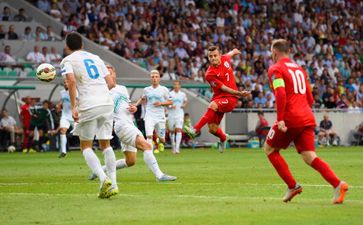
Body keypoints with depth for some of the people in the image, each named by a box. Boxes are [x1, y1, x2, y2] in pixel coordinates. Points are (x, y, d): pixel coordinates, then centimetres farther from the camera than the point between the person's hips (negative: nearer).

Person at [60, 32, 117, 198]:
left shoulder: (67, 61, 5)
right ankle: (113, 183, 6)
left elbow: (72, 81, -14)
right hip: (107, 102, 5)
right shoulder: (95, 58, 20)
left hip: (88, 105, -5)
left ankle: (103, 178, -16)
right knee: (105, 144, 15)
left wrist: (73, 107, -14)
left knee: (86, 146, 6)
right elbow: (111, 83, 16)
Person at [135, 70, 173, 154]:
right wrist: (135, 105, 7)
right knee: (149, 136, -20)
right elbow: (142, 99, 23)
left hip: (160, 116, 0)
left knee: (161, 139, 9)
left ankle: (160, 144, 44)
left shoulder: (164, 89, 0)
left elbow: (170, 102, 4)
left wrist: (161, 103, -12)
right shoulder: (146, 89, 7)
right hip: (149, 116, 0)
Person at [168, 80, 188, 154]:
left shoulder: (182, 94, 4)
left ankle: (177, 148, -23)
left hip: (180, 114, -1)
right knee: (172, 131, 8)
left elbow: (186, 101, 22)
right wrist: (171, 106, -18)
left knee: (179, 130, -16)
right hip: (171, 114, 1)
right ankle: (173, 147, 26)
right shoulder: (170, 94, -1)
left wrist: (184, 105, 1)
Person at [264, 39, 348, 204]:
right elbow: (309, 98, 22)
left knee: (269, 149, 13)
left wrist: (280, 119, -20)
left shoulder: (275, 69, -3)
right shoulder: (299, 69, 21)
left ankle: (292, 186, 5)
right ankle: (338, 184, -20)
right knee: (309, 156, 1)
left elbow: (281, 94, -18)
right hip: (307, 119, 7)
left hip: (290, 118, -7)